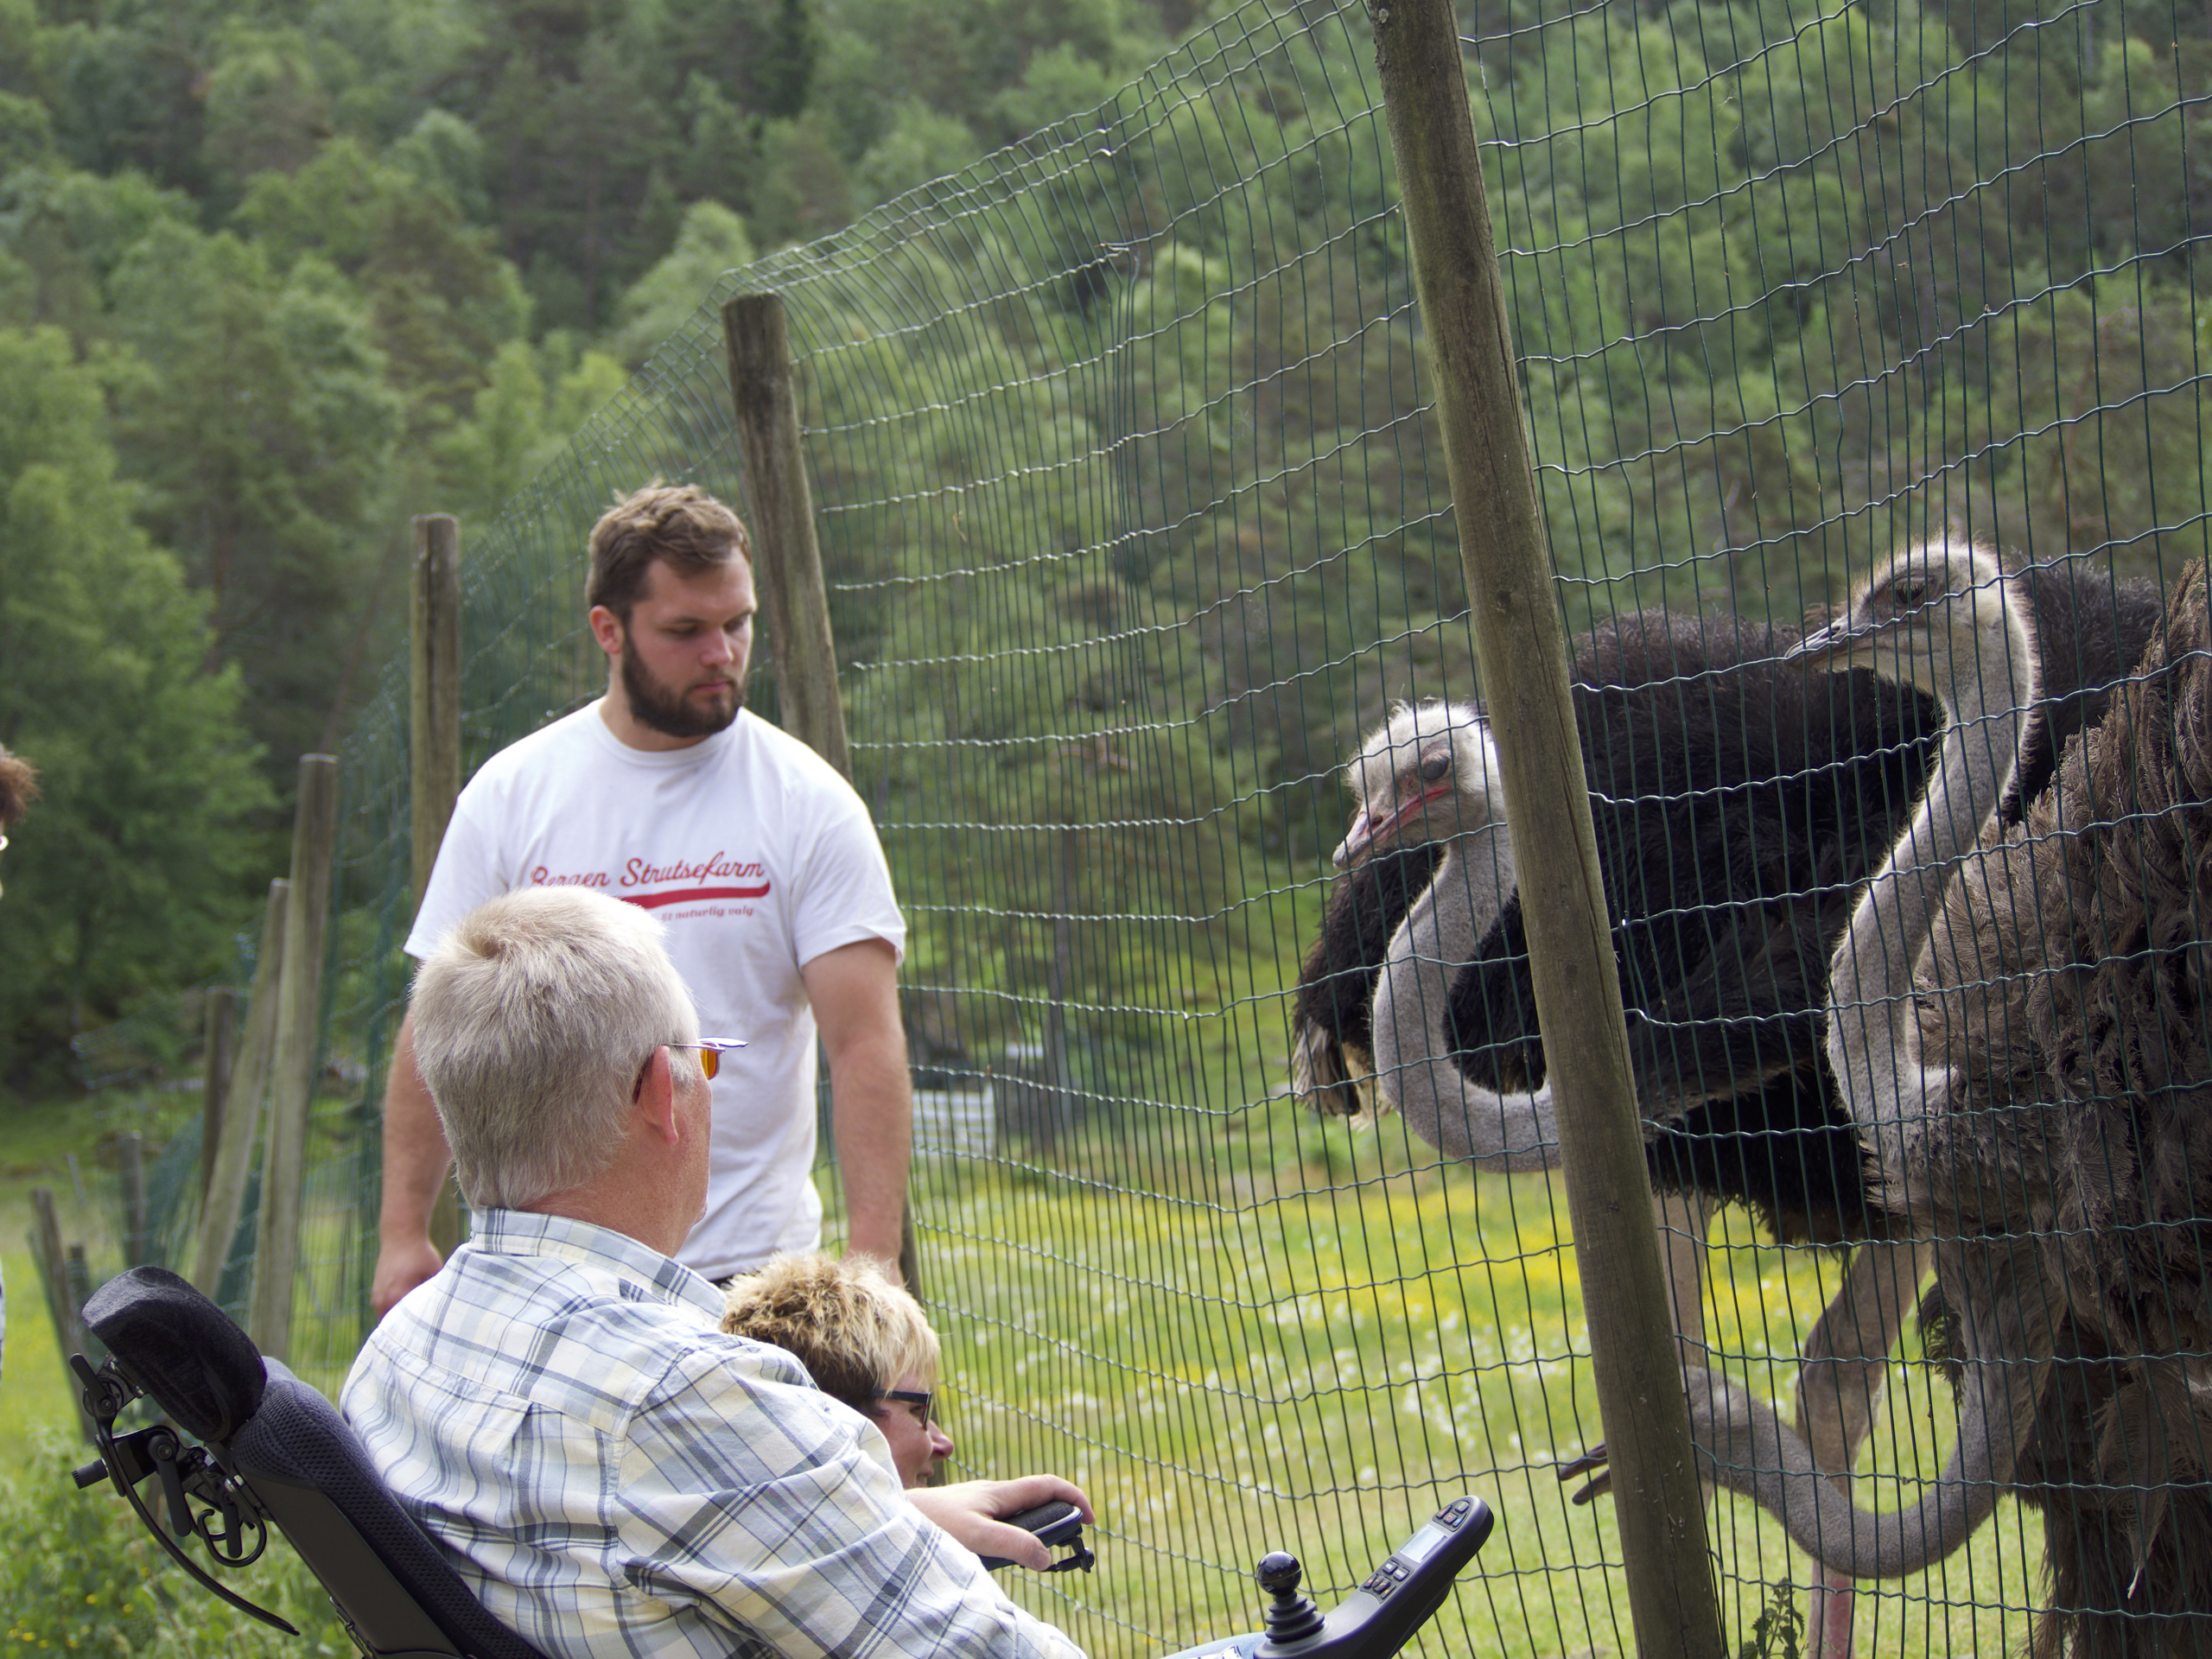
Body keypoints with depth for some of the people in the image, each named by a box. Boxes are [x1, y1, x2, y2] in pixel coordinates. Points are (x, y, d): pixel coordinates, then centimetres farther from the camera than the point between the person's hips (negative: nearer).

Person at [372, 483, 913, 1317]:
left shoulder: (810, 803, -2)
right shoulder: (509, 795, 4)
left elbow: (864, 1041, -7)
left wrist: (873, 1255, -18)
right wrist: (403, 1232, 1)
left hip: (745, 1269, -1)